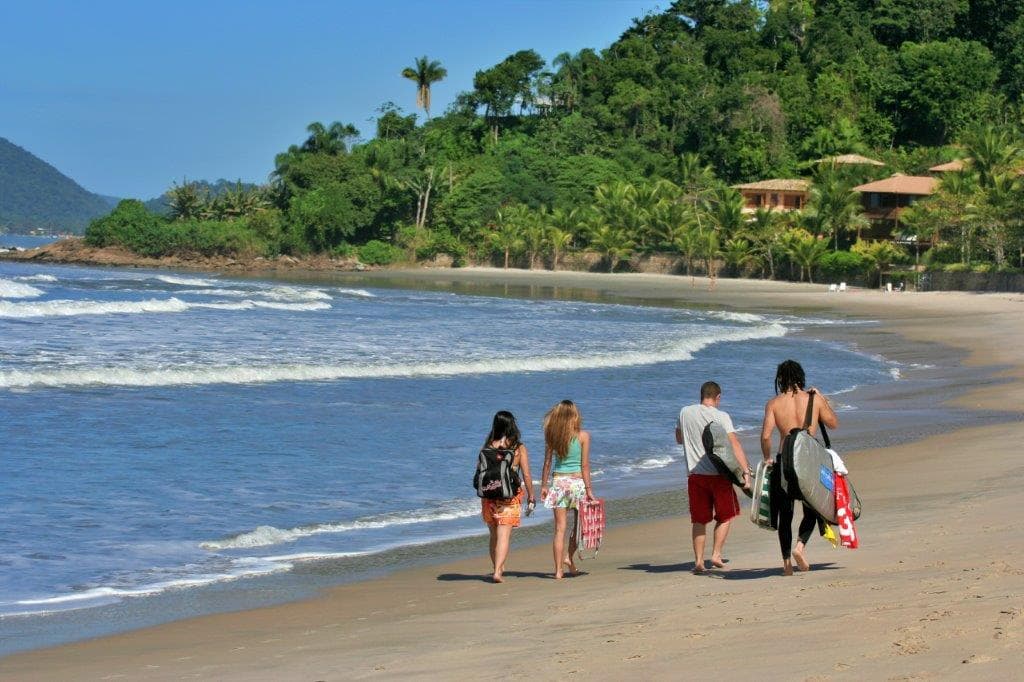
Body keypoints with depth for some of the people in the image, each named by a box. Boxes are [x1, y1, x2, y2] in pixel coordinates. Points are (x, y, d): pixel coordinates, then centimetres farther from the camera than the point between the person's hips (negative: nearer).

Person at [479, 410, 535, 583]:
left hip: (489, 496, 2)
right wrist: (531, 497, 5)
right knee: (504, 536, -3)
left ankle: (498, 568, 28)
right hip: (510, 496, -2)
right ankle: (498, 571, -14)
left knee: (494, 535, 17)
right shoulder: (519, 448, -5)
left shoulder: (488, 446, -1)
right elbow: (526, 475, -5)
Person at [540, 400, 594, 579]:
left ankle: (559, 570, 0)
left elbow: (548, 462, 2)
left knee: (560, 528, 2)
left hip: (558, 482, 2)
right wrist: (589, 488, 1)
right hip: (577, 481, -2)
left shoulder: (551, 435, 0)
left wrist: (544, 485, 10)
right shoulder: (583, 436, -5)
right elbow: (585, 465, -5)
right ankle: (569, 557, 7)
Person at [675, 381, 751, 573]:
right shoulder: (721, 417, -8)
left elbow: (679, 439, 19)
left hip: (695, 474, 3)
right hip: (718, 474, -3)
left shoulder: (685, 413, 4)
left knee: (699, 520, 11)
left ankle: (698, 560, 6)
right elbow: (734, 445, -16)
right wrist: (746, 471, -19)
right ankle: (716, 555, 2)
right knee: (725, 516, 13)